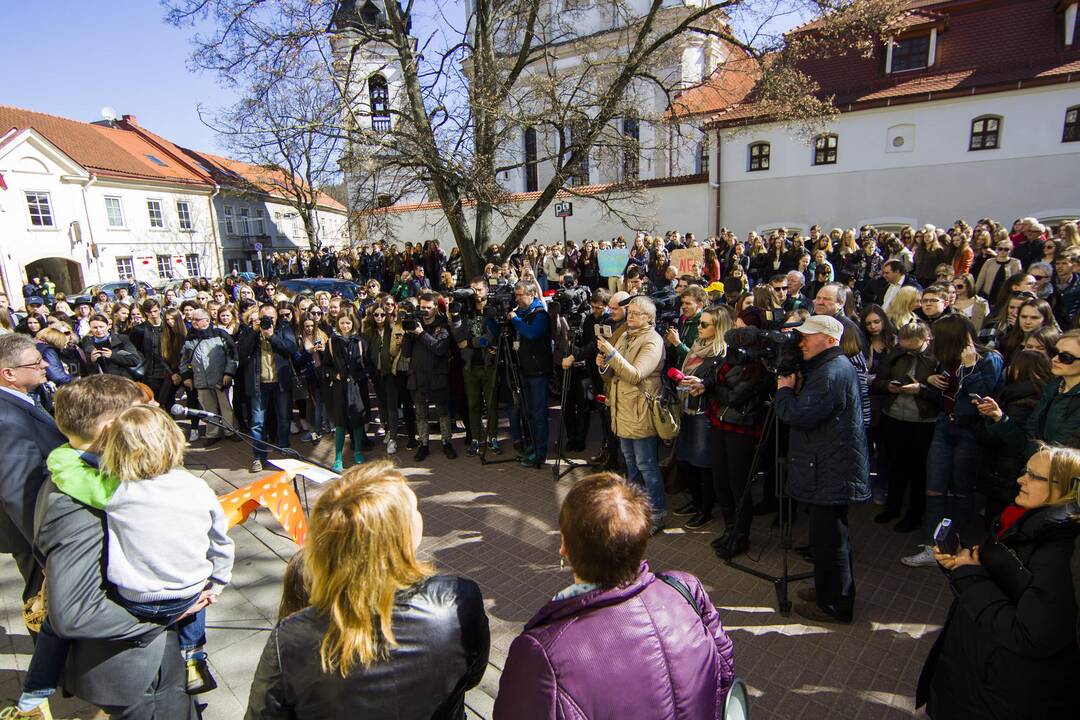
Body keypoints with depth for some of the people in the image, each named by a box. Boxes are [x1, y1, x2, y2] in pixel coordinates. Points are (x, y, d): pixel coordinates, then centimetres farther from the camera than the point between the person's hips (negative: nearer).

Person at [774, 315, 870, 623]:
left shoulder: (832, 373, -20)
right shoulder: (836, 366, 14)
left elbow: (799, 415, -25)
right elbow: (807, 410, 21)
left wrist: (784, 390, -9)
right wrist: (791, 390, 5)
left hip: (829, 473, -11)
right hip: (830, 470, 11)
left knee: (827, 540, 2)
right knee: (830, 536, 21)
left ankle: (835, 605, 15)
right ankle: (830, 590, 36)